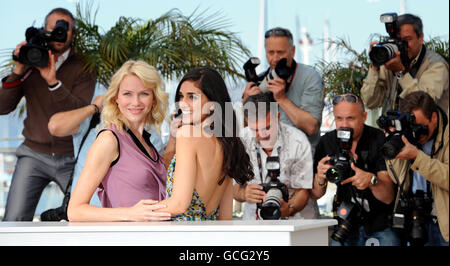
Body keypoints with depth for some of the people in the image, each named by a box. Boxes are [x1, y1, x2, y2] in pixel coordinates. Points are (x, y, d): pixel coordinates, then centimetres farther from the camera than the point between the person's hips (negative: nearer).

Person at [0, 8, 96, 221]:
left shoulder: (83, 67, 0)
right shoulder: (31, 62, 6)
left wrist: (53, 82, -26)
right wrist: (18, 71, -13)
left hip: (70, 157, -1)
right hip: (34, 154, 1)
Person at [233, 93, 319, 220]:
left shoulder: (298, 141, -10)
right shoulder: (241, 141, -8)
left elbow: (302, 190, -7)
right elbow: (234, 187, -6)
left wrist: (289, 209, -30)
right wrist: (243, 194, -31)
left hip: (297, 216, 0)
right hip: (255, 217, 0)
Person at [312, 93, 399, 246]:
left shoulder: (380, 140, -11)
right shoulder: (327, 142, -1)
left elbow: (388, 198, -15)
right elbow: (316, 195, 1)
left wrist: (372, 180, -35)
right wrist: (320, 180, -20)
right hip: (345, 224, 2)